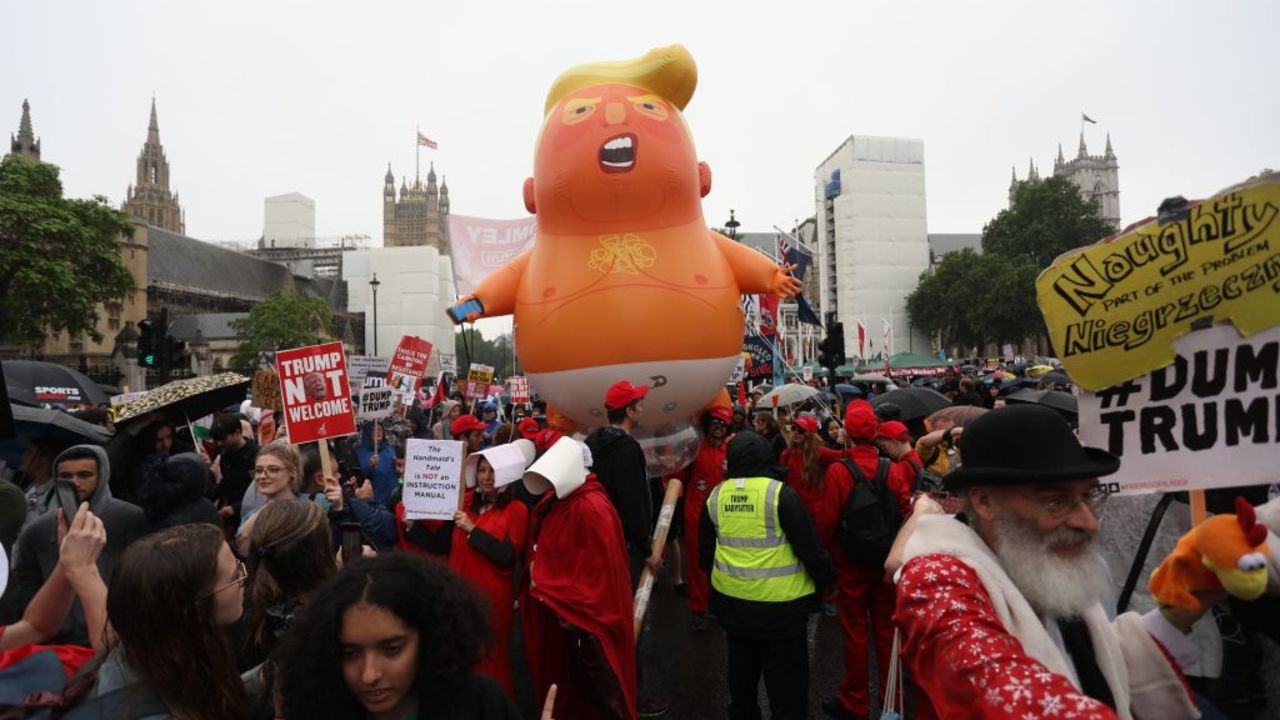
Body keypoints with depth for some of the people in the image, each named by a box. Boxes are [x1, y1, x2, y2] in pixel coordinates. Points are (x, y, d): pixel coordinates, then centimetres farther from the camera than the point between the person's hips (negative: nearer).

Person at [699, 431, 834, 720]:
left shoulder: (715, 496, 0)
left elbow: (705, 551, 10)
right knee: (785, 677, 10)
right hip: (778, 602, -5)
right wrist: (825, 578, 5)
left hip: (732, 599, 5)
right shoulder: (780, 493, -15)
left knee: (741, 668, 23)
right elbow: (809, 546, -11)